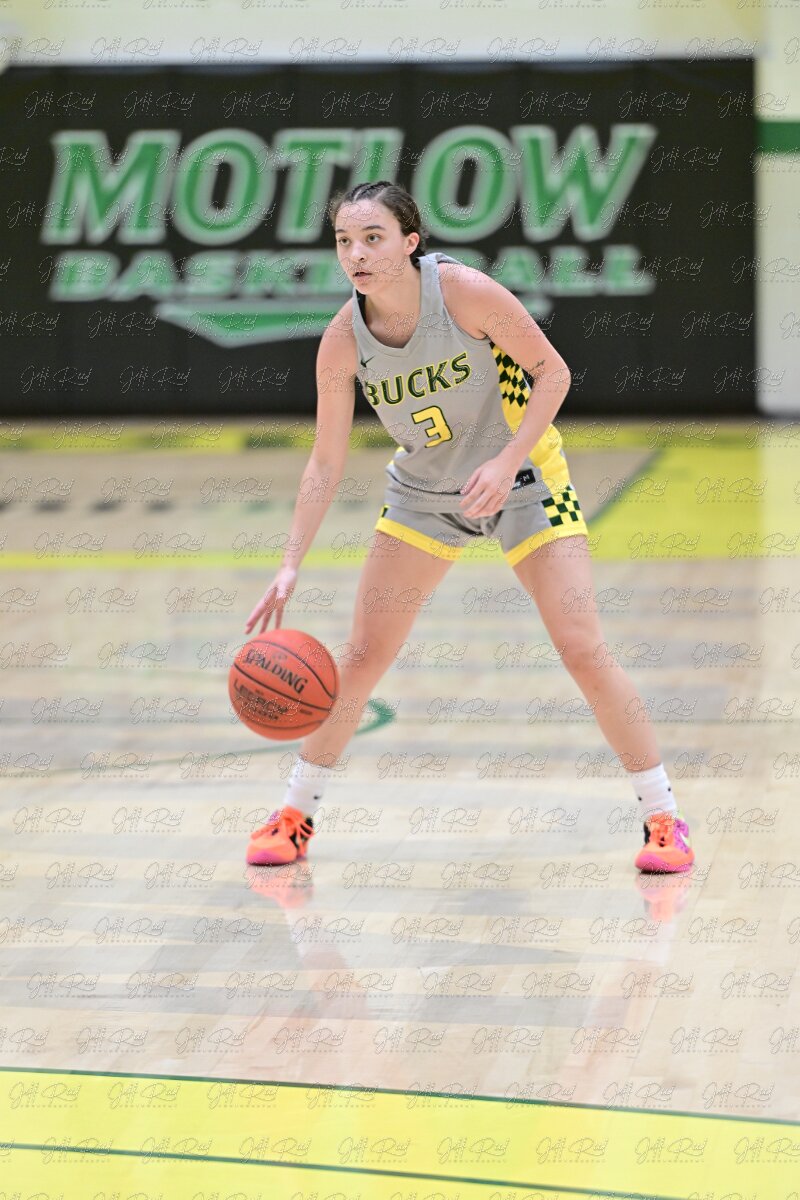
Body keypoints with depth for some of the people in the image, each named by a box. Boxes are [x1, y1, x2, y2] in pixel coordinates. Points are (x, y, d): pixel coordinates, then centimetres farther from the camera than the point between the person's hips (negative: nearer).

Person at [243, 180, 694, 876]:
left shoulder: (463, 291, -25)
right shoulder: (343, 340, -16)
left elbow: (553, 372, -16)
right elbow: (326, 463, -8)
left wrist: (506, 463, -27)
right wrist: (291, 566, -14)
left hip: (523, 478, -3)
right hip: (425, 493, 3)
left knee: (584, 650, -10)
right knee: (363, 657, 2)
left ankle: (664, 819, 2)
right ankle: (296, 816, 18)